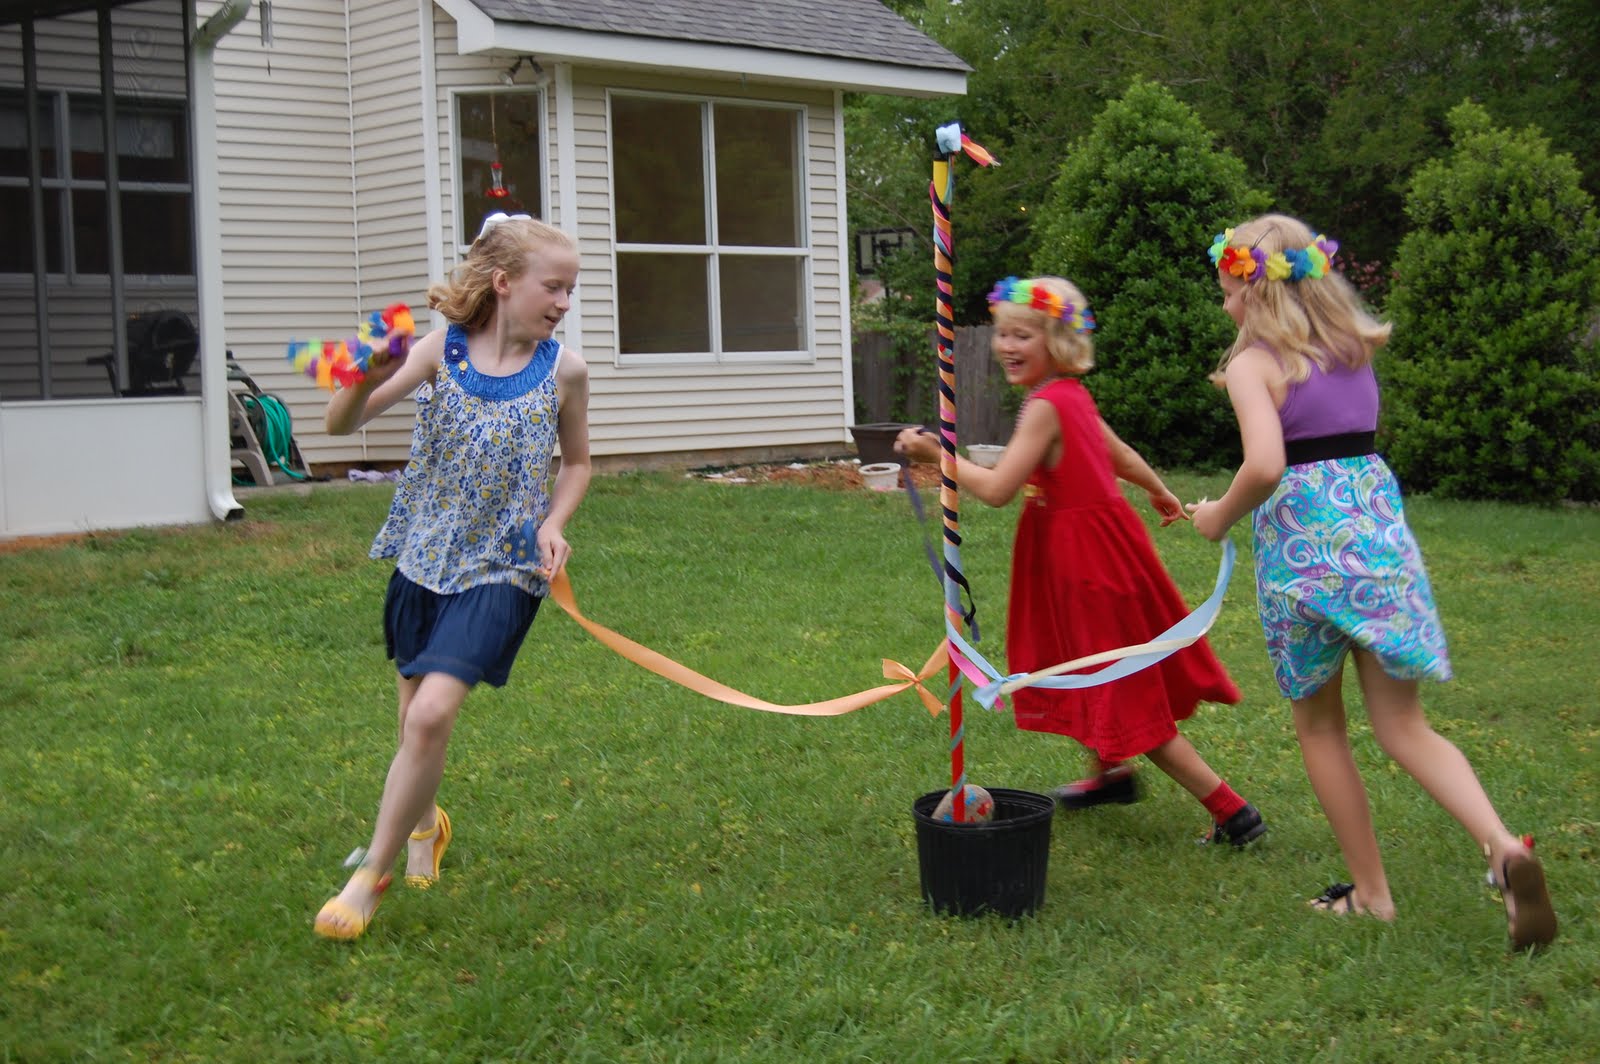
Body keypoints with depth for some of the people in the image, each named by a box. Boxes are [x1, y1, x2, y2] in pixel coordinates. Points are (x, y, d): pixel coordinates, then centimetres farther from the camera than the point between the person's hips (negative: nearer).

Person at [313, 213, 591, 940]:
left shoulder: (563, 370, -5)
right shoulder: (443, 348, -5)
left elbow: (577, 463, 12)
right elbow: (342, 425, -6)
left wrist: (553, 524, -6)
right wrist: (365, 381, -27)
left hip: (501, 568, -2)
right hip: (426, 556, 2)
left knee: (433, 712, -17)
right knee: (415, 715, 15)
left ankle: (371, 874, -1)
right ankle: (423, 822, 47)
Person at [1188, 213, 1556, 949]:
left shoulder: (1252, 364, -8)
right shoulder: (1355, 347, 12)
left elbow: (1264, 465, -22)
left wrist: (1220, 516, -5)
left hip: (1303, 546, -5)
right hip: (1380, 530, 5)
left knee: (1319, 727, 12)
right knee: (1403, 726, 6)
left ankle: (1371, 894, 17)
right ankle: (1503, 847, -17)